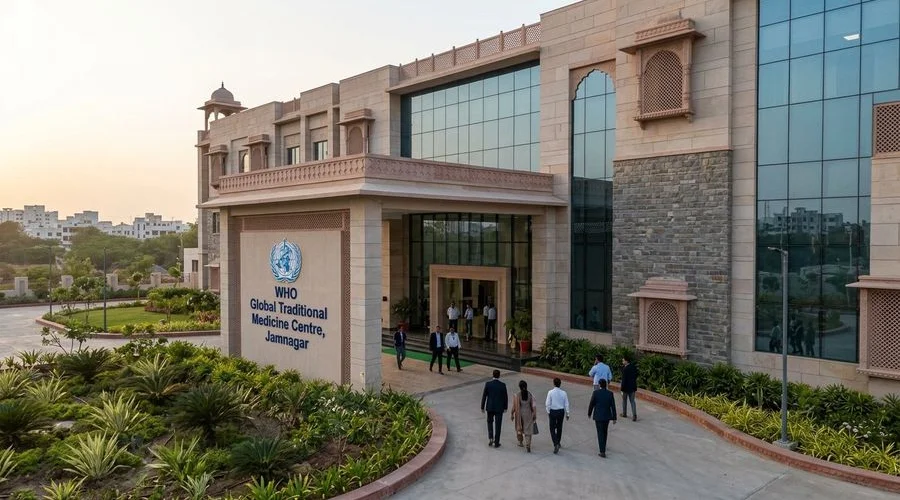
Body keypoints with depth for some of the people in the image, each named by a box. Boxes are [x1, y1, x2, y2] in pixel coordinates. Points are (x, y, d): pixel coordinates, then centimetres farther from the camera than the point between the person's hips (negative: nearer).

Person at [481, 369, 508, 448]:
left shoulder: (488, 384, -11)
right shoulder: (503, 385, -11)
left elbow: (484, 396, -7)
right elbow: (505, 397, -4)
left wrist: (482, 407, 4)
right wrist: (505, 407, 11)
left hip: (490, 407, 1)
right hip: (499, 408, -1)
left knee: (490, 422, 23)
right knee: (498, 425, 9)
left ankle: (490, 438, 7)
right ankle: (496, 443, 13)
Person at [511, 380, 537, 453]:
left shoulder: (516, 395, -13)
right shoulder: (531, 395, -7)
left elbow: (514, 406, -11)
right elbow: (533, 406, -5)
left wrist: (512, 414, 2)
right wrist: (534, 415, 6)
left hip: (519, 414, -1)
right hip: (528, 414, 1)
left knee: (519, 428, 22)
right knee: (528, 430, 6)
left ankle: (520, 442, 37)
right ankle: (528, 445, -7)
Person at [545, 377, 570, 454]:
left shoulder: (550, 392, -13)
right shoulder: (563, 393, -6)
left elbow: (548, 403, -10)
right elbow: (566, 404, 0)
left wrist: (548, 411, 4)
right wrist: (567, 414, 10)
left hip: (553, 411, -3)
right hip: (561, 411, 3)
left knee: (552, 429, 4)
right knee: (559, 428, 20)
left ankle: (556, 444, -13)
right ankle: (558, 443, 35)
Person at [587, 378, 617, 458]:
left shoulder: (595, 393, -13)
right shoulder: (610, 393, -6)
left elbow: (591, 404, -6)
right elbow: (613, 406, -6)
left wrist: (589, 413, 10)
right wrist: (614, 418, 1)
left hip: (598, 416, -3)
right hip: (607, 416, 3)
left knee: (600, 433, 0)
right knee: (605, 432, 24)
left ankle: (603, 452, -6)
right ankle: (603, 446, 42)